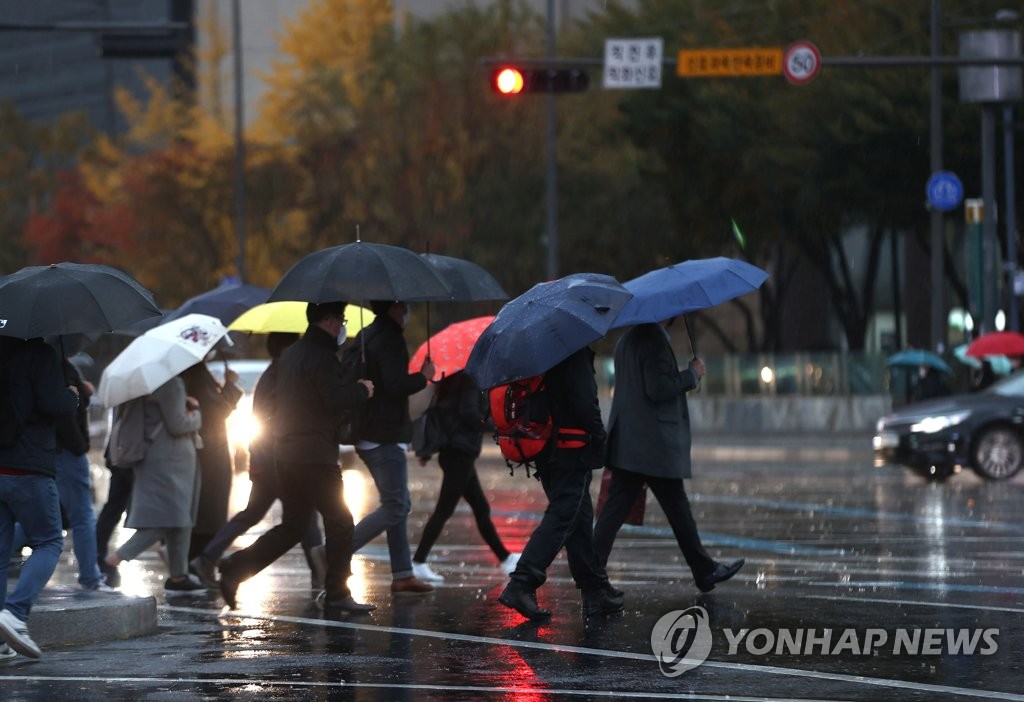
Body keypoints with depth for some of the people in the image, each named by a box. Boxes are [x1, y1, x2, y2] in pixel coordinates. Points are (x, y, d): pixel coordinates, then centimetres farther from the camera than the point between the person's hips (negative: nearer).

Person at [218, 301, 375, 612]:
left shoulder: (290, 354, 16)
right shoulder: (321, 356, -14)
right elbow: (336, 399, -22)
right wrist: (362, 390, -3)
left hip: (285, 455, 9)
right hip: (315, 456, -9)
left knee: (292, 525, 13)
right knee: (339, 522, 2)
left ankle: (236, 567, 2)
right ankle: (337, 594, 5)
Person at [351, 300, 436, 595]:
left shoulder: (365, 336, 15)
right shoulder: (390, 339, -15)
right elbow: (395, 385, -24)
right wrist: (424, 376, -9)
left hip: (367, 435, 10)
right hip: (384, 437, -10)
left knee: (399, 505, 14)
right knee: (394, 508, -8)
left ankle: (403, 575, 13)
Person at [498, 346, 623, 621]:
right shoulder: (577, 353, -15)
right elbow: (585, 403, -20)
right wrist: (599, 441, -9)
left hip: (545, 451, 9)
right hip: (573, 452, -9)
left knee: (580, 517, 15)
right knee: (561, 519, -7)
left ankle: (596, 591, 19)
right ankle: (521, 585, -17)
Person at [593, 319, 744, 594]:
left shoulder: (627, 339, 16)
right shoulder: (654, 340, -14)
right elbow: (657, 389, -21)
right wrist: (691, 375, -8)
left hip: (626, 445, 8)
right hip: (656, 446, -8)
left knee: (615, 509, 4)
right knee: (677, 509, 2)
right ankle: (705, 571, 12)